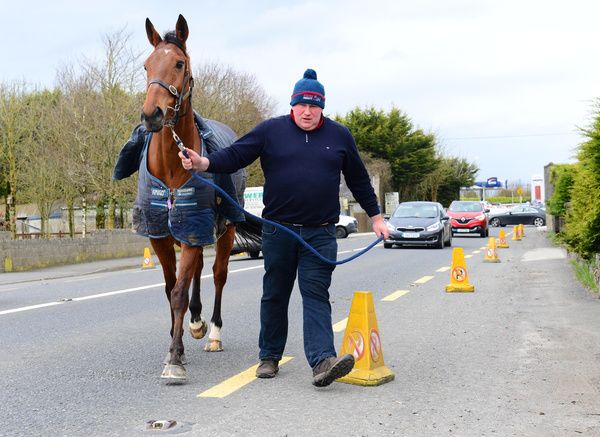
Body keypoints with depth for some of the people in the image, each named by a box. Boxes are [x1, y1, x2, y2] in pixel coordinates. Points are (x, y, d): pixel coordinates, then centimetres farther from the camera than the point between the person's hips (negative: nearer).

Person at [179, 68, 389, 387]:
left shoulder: (339, 136, 7)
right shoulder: (270, 130, 2)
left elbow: (359, 180, 15)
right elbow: (235, 156, -4)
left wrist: (375, 217, 16)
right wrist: (202, 163, -21)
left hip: (320, 234, 0)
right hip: (278, 230, 0)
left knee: (316, 294, -8)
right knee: (275, 294, 10)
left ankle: (322, 361, -17)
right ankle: (269, 357, 23)